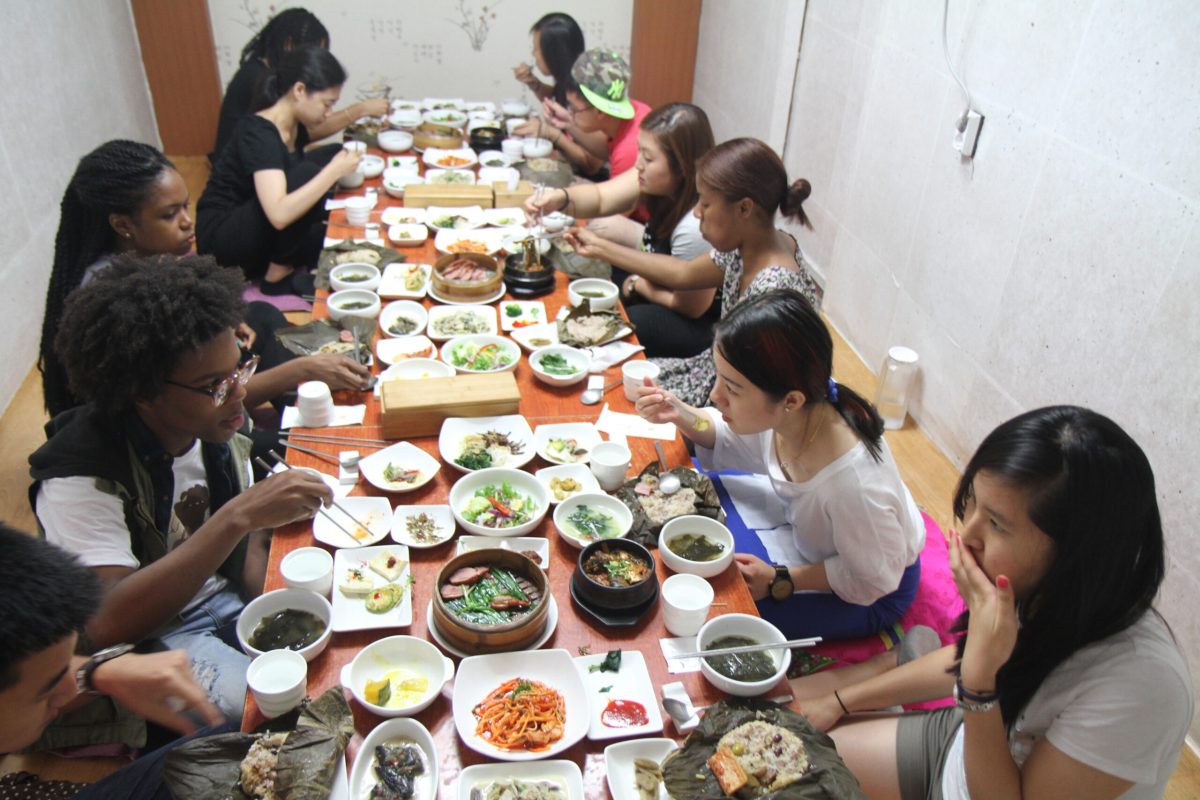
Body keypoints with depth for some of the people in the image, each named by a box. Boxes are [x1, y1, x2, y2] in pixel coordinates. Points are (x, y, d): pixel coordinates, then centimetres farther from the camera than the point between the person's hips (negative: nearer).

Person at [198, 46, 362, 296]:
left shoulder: (295, 128, 2)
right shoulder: (259, 134, -23)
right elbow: (279, 214, -37)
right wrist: (334, 171, -30)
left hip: (257, 233, 9)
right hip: (221, 237, -9)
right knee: (306, 174, -27)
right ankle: (278, 277, -13)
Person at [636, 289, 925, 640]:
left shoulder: (855, 483, -44)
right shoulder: (780, 413, -27)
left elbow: (874, 578, -23)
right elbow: (732, 439, -2)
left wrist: (780, 581, -20)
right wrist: (679, 416, -20)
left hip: (871, 595, -6)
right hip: (805, 533, 6)